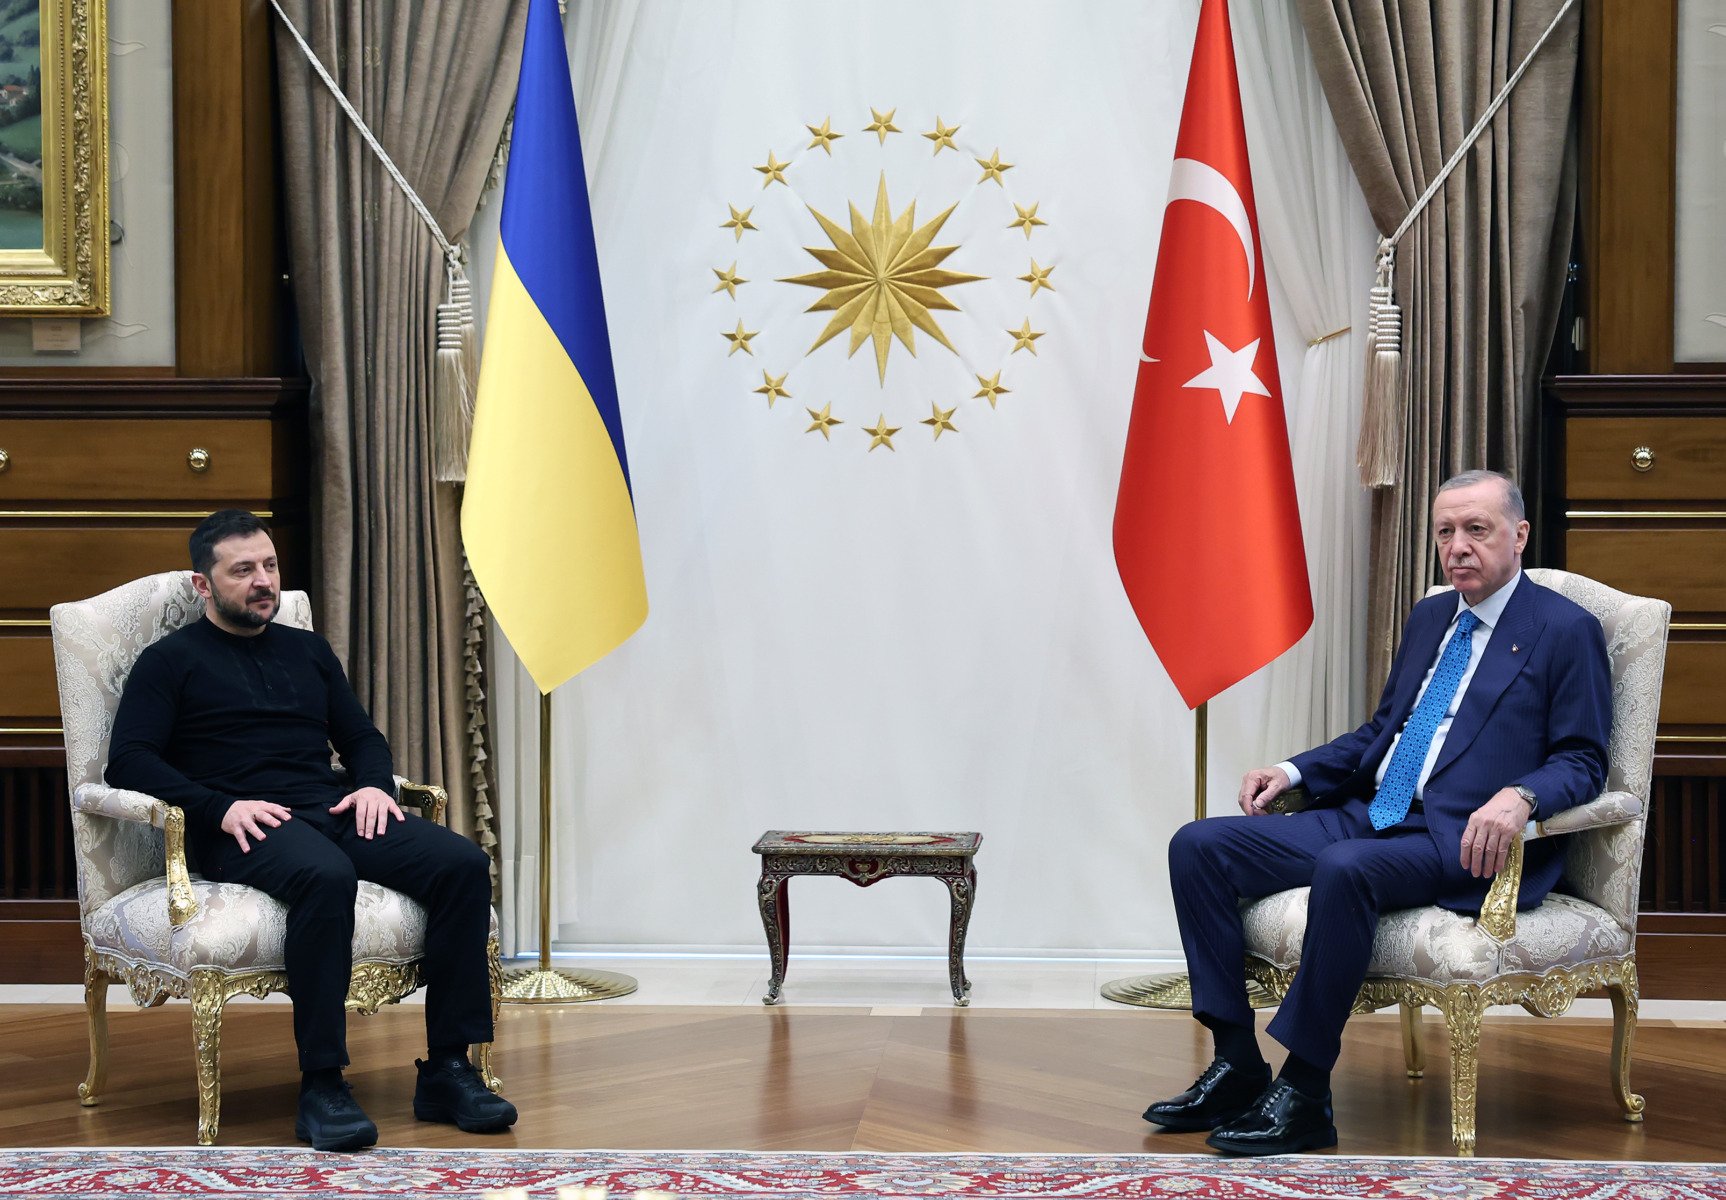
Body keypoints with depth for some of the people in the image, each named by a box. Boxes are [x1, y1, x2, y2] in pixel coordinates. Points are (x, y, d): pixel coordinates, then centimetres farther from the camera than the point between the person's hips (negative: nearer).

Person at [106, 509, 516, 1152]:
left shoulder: (308, 650, 27)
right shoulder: (172, 660, 10)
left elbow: (361, 735, 30)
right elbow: (128, 761, -2)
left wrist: (374, 784, 6)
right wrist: (220, 807, -15)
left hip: (331, 810, 6)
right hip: (242, 830, -6)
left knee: (462, 862, -21)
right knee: (325, 876, -40)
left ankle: (447, 1070, -21)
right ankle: (321, 1087, -36)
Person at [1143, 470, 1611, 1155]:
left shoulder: (1567, 631, 0)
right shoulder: (1429, 618, 21)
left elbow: (1581, 762, -5)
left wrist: (1518, 796, -26)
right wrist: (1293, 772, 14)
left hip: (1463, 841, -8)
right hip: (1368, 816, 8)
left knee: (1345, 870, -39)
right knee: (1198, 847, -7)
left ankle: (1304, 1096, -29)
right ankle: (1237, 1067, -7)